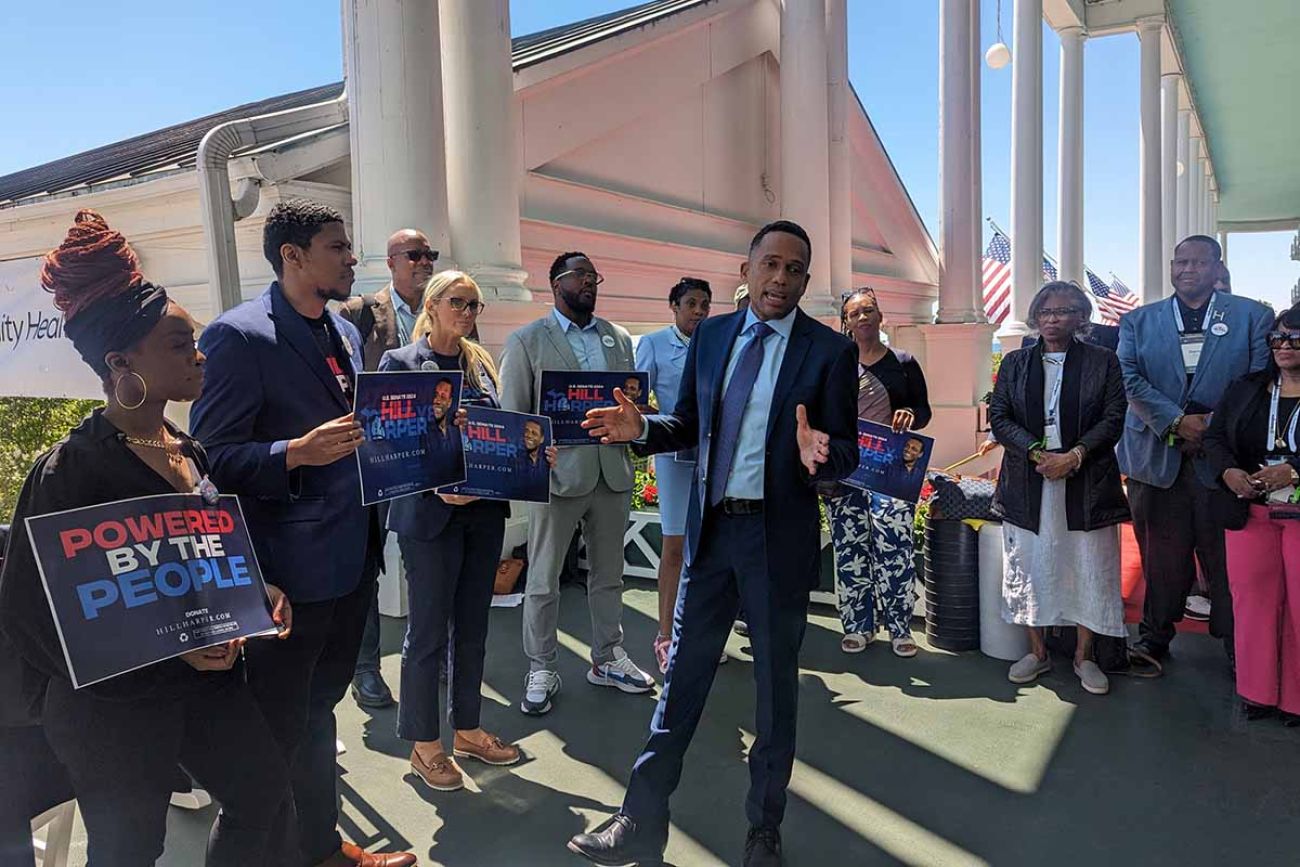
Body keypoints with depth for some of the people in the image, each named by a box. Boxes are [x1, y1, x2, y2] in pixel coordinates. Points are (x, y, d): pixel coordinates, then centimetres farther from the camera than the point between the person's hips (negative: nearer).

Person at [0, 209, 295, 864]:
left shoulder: (190, 451, 3)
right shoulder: (71, 470, -19)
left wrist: (256, 589, -3)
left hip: (207, 680, 7)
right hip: (115, 702, -7)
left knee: (267, 799, 17)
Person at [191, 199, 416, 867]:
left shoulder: (345, 332, 12)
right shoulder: (238, 335, -14)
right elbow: (212, 457, -16)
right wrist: (296, 453, -30)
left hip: (352, 558, 8)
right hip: (288, 570, -8)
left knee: (319, 706, 23)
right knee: (284, 725, 9)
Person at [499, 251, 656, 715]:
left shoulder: (618, 338, 14)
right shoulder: (525, 340, 1)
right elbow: (512, 415, -1)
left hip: (612, 472, 4)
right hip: (557, 473, -4)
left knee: (608, 574, 15)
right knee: (543, 580, 3)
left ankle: (607, 658, 29)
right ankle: (542, 669, 18)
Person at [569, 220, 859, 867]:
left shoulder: (830, 351, -6)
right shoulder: (710, 335, 6)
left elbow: (848, 452, -7)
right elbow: (689, 425, 11)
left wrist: (818, 459, -29)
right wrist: (641, 427, -7)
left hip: (780, 538, -3)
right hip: (709, 529, 4)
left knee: (776, 688, 12)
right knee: (680, 679, 11)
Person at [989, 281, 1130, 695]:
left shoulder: (1103, 362, 4)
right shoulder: (1015, 363, 8)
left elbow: (1113, 418, -1)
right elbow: (999, 417, 1)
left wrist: (1075, 454, -15)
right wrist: (1038, 454, -13)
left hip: (1086, 485, -1)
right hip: (1028, 485, 1)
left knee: (1089, 568, 5)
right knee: (1030, 566, 7)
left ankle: (1084, 657, 21)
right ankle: (1037, 652, 22)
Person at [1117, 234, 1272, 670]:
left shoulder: (1252, 316, 7)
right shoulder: (1138, 321, 10)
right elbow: (1131, 380, -2)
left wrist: (1219, 424, -12)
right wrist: (1178, 421, -13)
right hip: (1158, 456, 1)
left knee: (1228, 557, 5)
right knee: (1162, 556, 8)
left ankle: (1239, 647, 20)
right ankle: (1154, 637, 23)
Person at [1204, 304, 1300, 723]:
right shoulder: (1245, 389, 10)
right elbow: (1214, 437, 11)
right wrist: (1228, 472, -7)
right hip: (1251, 513, 3)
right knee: (1252, 600, 7)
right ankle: (1258, 692, 21)